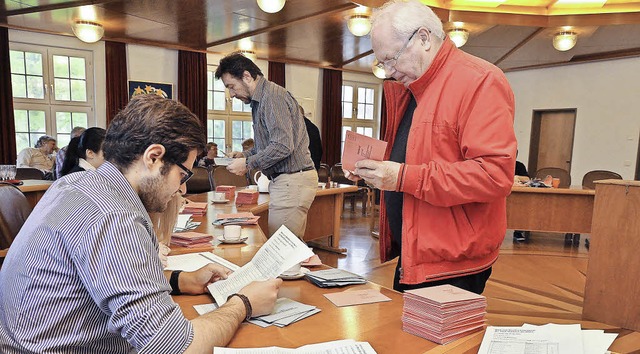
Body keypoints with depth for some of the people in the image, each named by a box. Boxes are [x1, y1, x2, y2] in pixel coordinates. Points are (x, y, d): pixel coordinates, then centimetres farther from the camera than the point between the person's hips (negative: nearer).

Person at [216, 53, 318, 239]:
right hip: (287, 181, 10)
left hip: (292, 181, -10)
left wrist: (248, 164, -13)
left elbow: (283, 146, -23)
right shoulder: (260, 100, 19)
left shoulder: (273, 96, -13)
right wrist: (245, 154, 11)